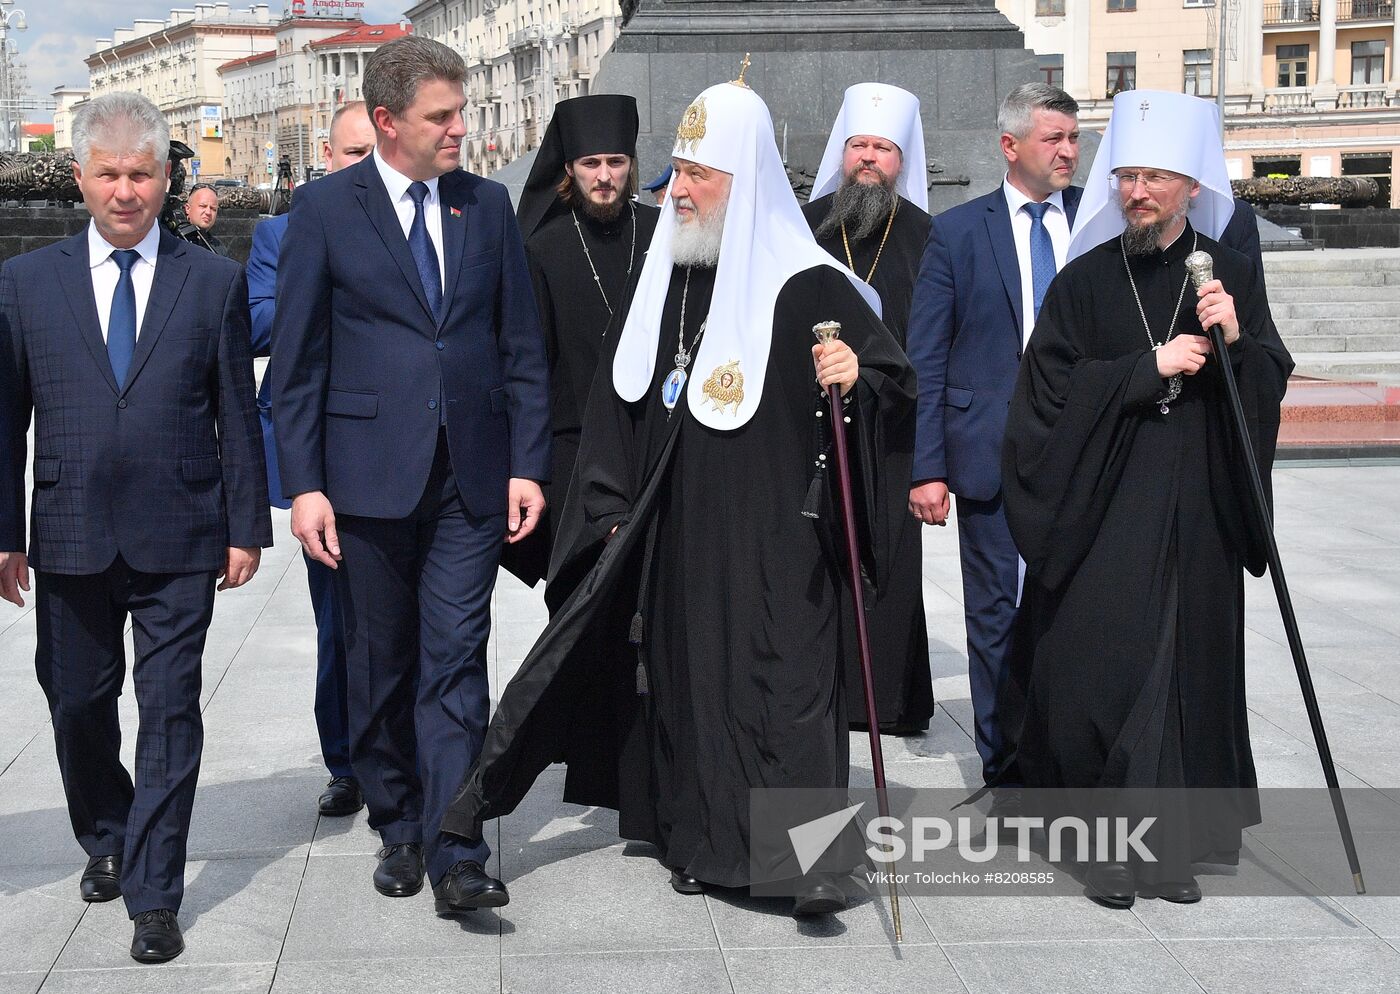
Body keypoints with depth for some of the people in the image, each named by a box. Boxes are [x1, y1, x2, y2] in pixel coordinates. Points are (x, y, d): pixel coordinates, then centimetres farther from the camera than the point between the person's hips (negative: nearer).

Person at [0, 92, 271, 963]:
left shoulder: (216, 282, 3)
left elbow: (238, 416, 4)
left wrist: (247, 526, 1)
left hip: (180, 540, -2)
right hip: (71, 540, 2)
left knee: (170, 713, -1)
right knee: (77, 704, 13)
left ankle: (154, 896, 7)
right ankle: (106, 842, 39)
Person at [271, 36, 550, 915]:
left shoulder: (488, 204, 8)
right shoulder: (325, 208, -1)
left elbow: (522, 346, 9)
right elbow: (297, 359, -2)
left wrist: (528, 464, 2)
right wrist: (303, 484, -7)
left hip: (471, 476, 1)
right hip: (368, 473, -1)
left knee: (456, 662, -4)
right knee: (380, 666, 10)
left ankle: (455, 856, -4)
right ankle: (398, 831, 25)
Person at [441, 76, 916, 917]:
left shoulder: (807, 286, -10)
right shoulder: (666, 280, 10)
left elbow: (895, 379, -8)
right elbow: (620, 406, 16)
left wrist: (856, 377, -31)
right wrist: (614, 511, 12)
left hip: (772, 538, -6)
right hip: (676, 534, 6)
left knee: (781, 674, -9)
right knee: (685, 673, 10)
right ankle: (701, 839, 21)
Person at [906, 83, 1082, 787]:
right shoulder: (958, 231, 2)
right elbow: (925, 360, 1)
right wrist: (927, 468, -6)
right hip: (993, 457, -1)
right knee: (997, 621, 6)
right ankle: (1004, 775, 18)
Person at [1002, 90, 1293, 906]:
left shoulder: (1231, 273, 5)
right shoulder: (1084, 281, 1)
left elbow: (1273, 382, 2)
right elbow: (1053, 389, -6)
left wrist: (1235, 340, -17)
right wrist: (1150, 366, -14)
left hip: (1197, 513, 1)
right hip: (1102, 514, -1)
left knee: (1187, 668, 4)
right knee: (1103, 669, -3)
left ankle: (1174, 845, 13)